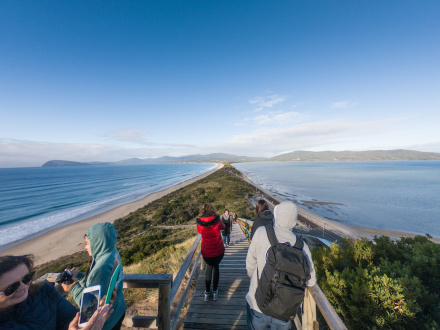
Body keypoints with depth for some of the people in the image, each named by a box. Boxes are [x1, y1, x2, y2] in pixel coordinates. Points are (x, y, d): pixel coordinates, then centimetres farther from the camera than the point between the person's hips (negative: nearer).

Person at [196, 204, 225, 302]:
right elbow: (223, 227, 6)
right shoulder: (217, 221, -15)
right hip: (218, 251, -1)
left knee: (209, 266, 28)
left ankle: (207, 292, 31)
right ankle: (215, 292, 32)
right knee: (216, 266, 26)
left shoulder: (199, 223, -12)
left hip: (206, 252, 1)